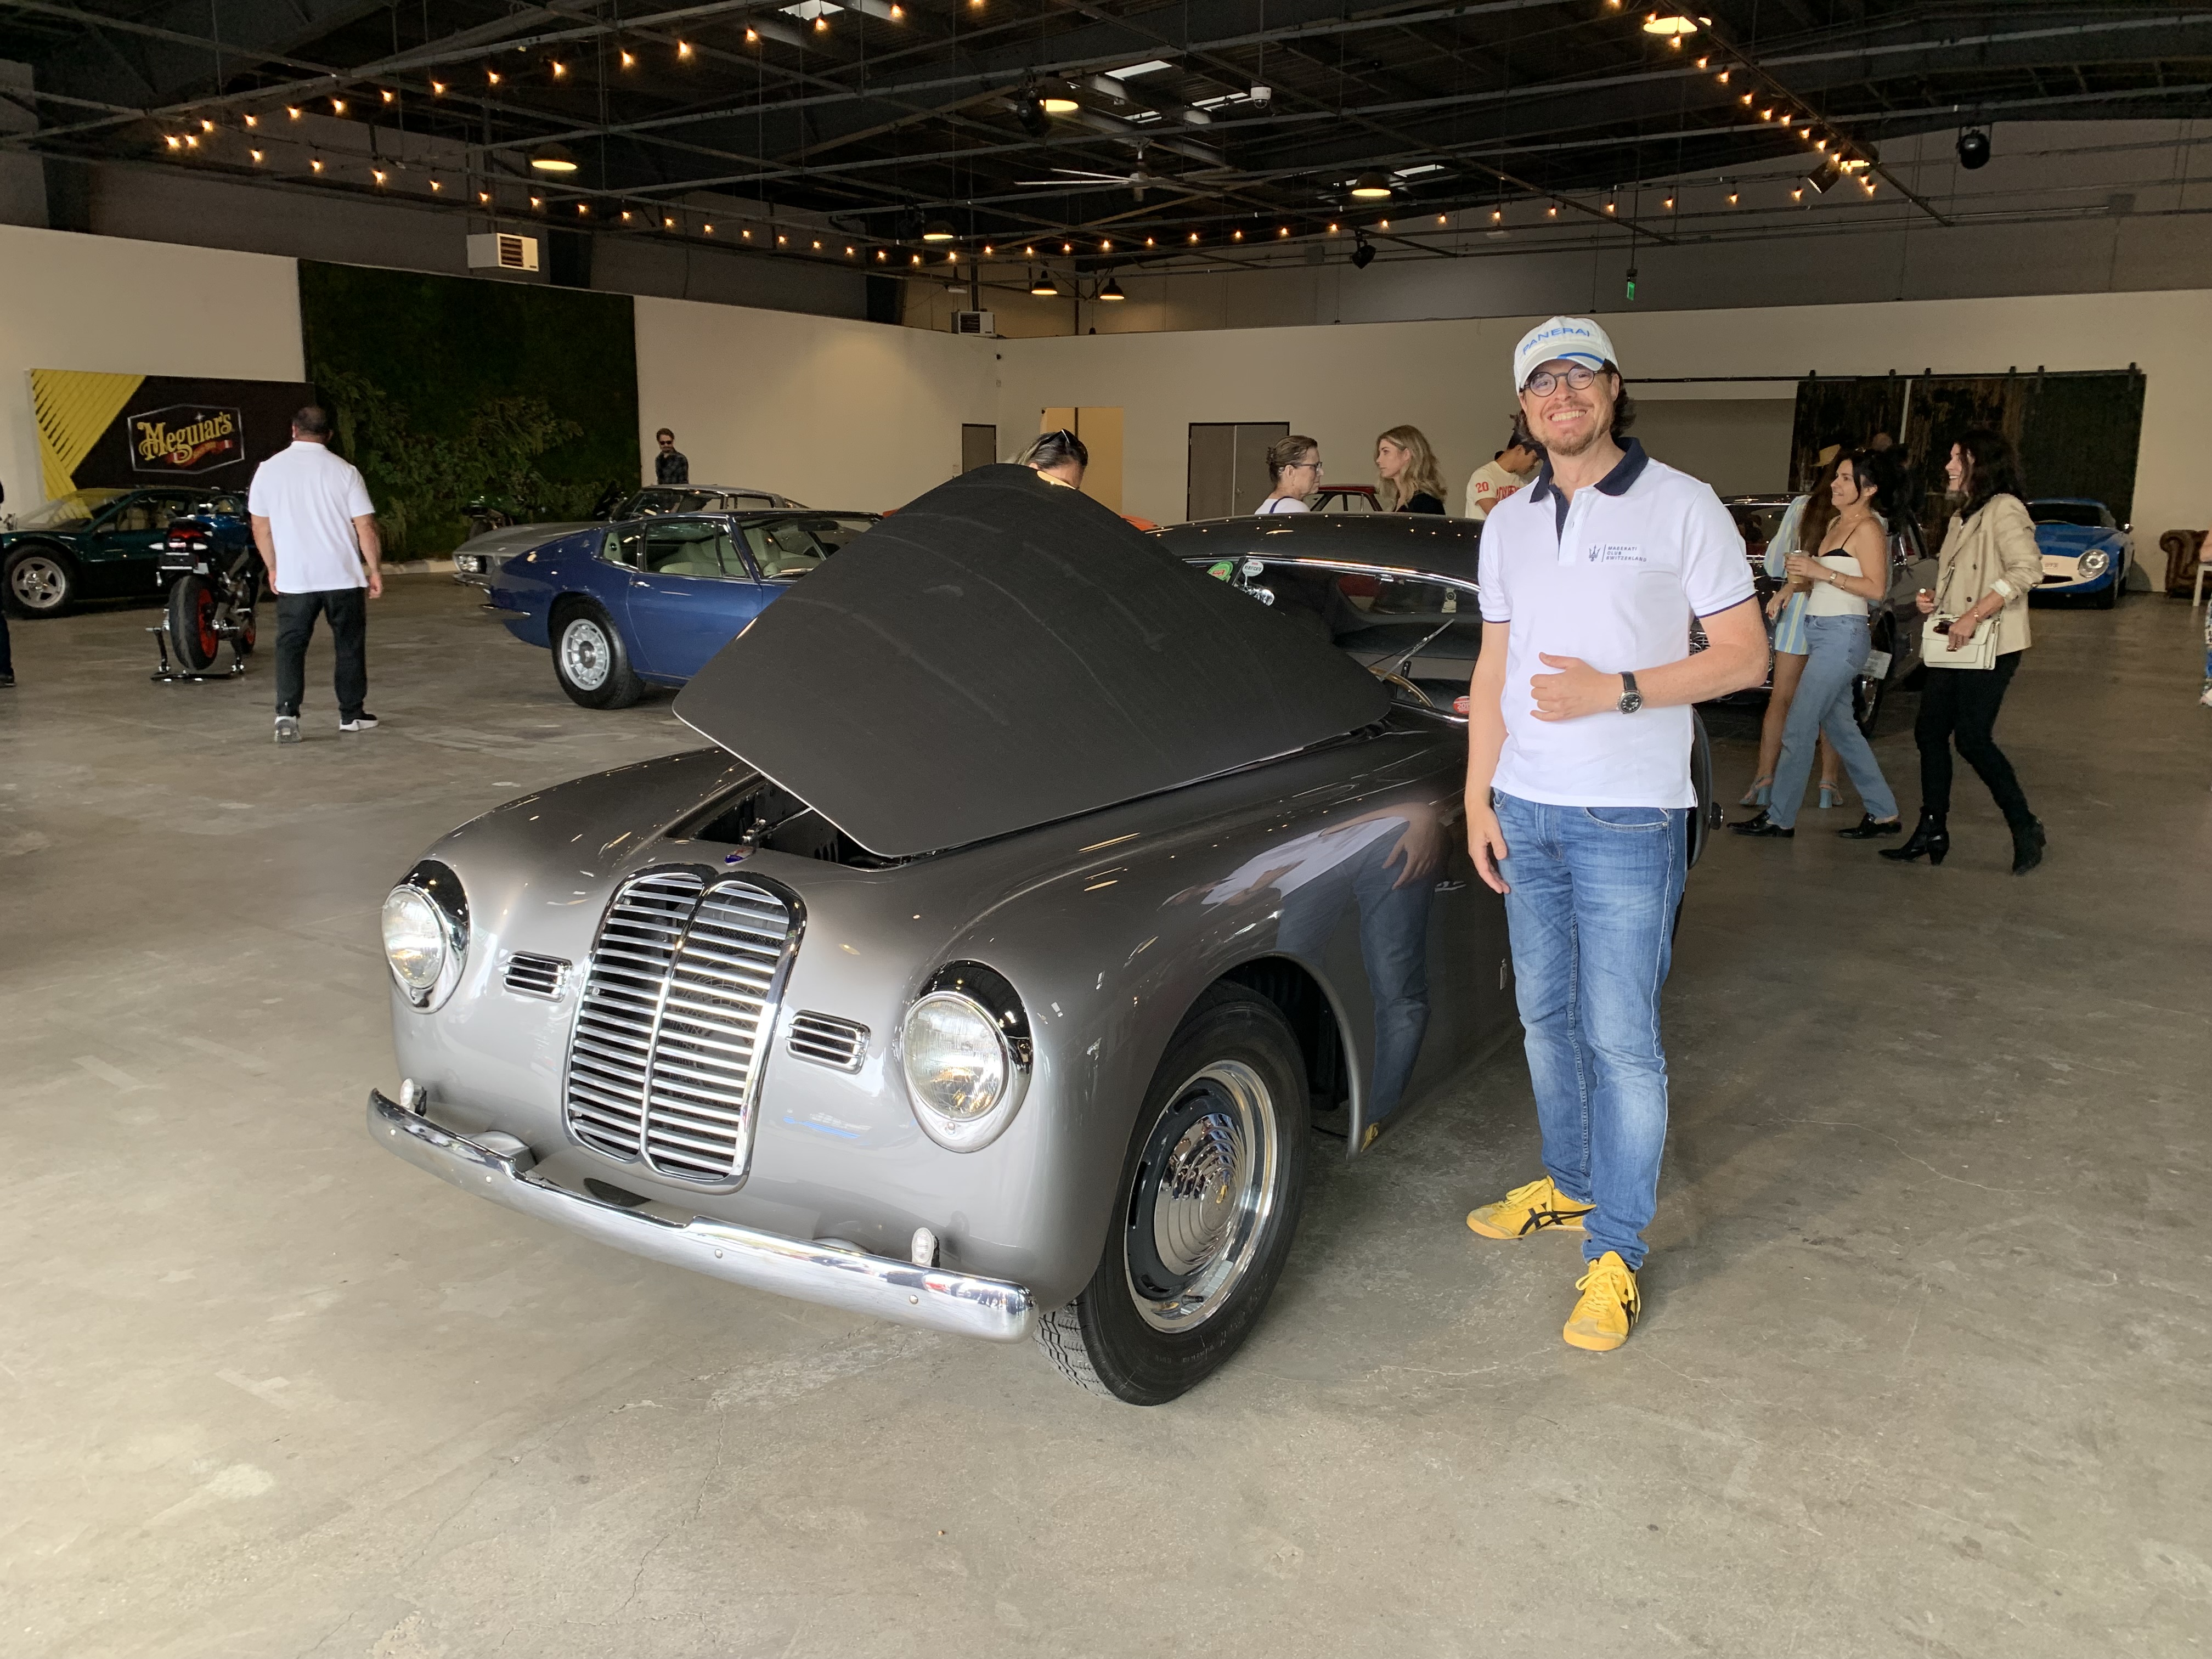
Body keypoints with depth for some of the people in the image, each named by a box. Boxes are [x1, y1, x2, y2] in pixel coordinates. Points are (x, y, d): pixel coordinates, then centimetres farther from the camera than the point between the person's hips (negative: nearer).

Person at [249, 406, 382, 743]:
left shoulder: (269, 469, 2)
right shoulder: (344, 471, -5)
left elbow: (261, 527, 7)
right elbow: (366, 528, -7)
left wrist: (273, 568, 18)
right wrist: (376, 570, 2)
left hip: (293, 579, 1)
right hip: (343, 576, -1)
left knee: (290, 646, 6)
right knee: (349, 645, 11)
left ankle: (287, 714, -8)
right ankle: (351, 715, 16)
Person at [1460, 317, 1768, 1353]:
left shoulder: (1683, 507, -5)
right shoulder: (1508, 524, 11)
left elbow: (1745, 657, -6)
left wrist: (1617, 691, -19)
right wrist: (1478, 799, 7)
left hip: (1628, 817, -5)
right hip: (1525, 809, 6)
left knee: (1621, 1038, -2)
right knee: (1545, 1018, 15)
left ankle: (1616, 1250, 9)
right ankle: (1572, 1184, 34)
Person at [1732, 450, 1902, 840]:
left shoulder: (1867, 528, -10)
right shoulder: (1835, 523, 17)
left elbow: (1876, 588, -16)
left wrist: (1822, 572, -19)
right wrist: (1802, 571, 4)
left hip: (1842, 635, -10)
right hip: (1820, 632, 10)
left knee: (1798, 729, -7)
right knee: (1840, 728, 13)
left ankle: (1779, 818, 1)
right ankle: (1883, 813, 21)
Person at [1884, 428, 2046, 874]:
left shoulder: (2004, 509, -10)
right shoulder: (1962, 516, 19)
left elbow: (2027, 570, -22)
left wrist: (1973, 617, -25)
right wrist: (1933, 598, 9)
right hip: (1951, 648, 9)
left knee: (1972, 740, -10)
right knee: (1930, 733, 7)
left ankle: (2025, 829, 5)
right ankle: (1932, 830, 14)